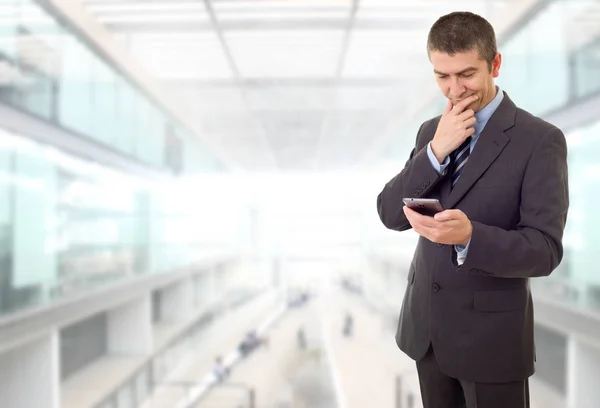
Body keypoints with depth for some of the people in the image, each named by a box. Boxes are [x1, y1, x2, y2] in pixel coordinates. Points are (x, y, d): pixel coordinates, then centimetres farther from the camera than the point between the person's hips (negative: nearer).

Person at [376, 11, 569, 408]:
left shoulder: (540, 140, -13)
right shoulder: (431, 131, 5)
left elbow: (544, 249, -18)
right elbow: (391, 214, -4)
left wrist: (469, 235, -35)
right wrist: (436, 150, -17)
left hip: (492, 335, -5)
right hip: (426, 326, 5)